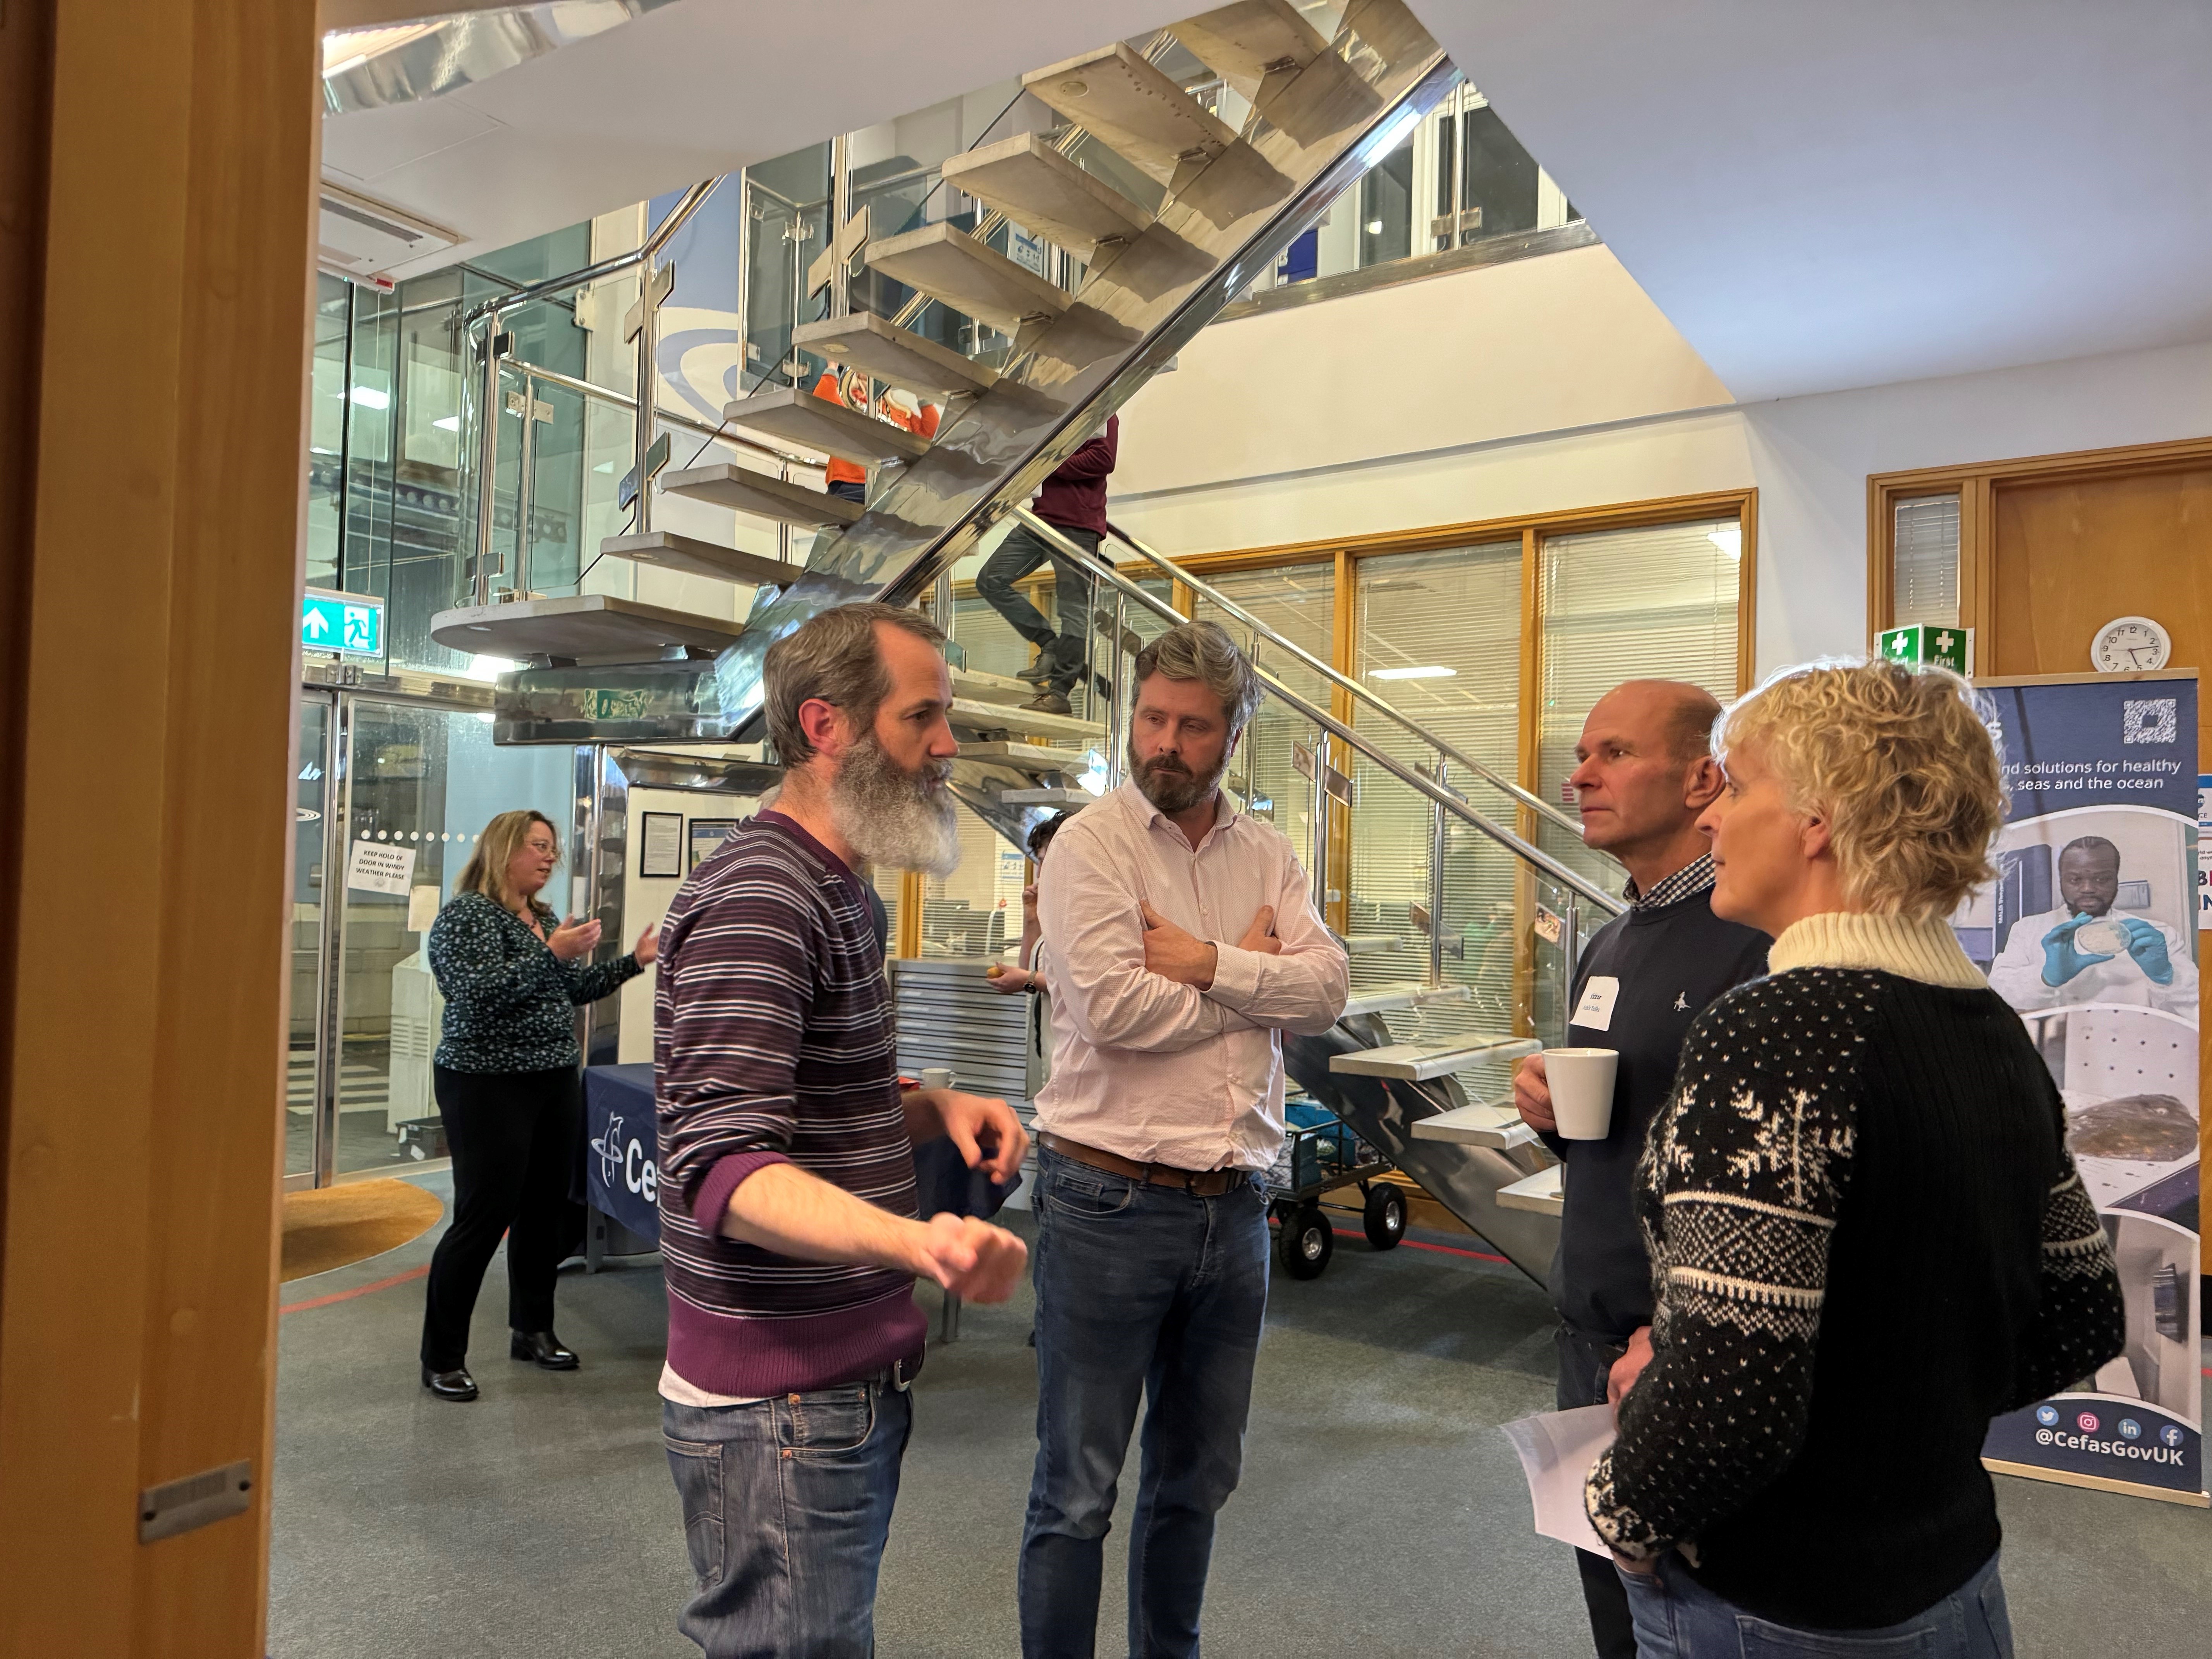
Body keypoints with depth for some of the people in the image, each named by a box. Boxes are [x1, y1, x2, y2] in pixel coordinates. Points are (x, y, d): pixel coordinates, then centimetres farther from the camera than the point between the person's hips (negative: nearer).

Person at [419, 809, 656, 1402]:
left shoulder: (544, 917, 14)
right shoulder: (467, 913, -10)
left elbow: (574, 989, 22)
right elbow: (477, 991, -23)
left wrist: (633, 963, 11)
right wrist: (551, 954, -29)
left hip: (557, 1081, 8)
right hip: (489, 1085, -8)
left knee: (545, 1209, 11)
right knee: (482, 1218, -5)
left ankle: (533, 1329, 27)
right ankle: (442, 1358, 8)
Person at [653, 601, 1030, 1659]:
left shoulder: (830, 893, 14)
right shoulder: (758, 899, -19)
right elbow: (727, 1170, -27)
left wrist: (934, 1109, 3)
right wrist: (913, 1239, -44)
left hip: (851, 1379, 10)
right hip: (782, 1408, -10)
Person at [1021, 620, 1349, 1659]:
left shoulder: (1267, 854, 9)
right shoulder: (1091, 844, -7)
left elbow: (1326, 989, -3)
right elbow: (1111, 1007, -20)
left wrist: (1207, 962, -17)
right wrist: (1255, 971, -8)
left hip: (1233, 1207, 6)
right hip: (1110, 1203, -5)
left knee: (1199, 1476, 21)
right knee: (1077, 1493, 5)